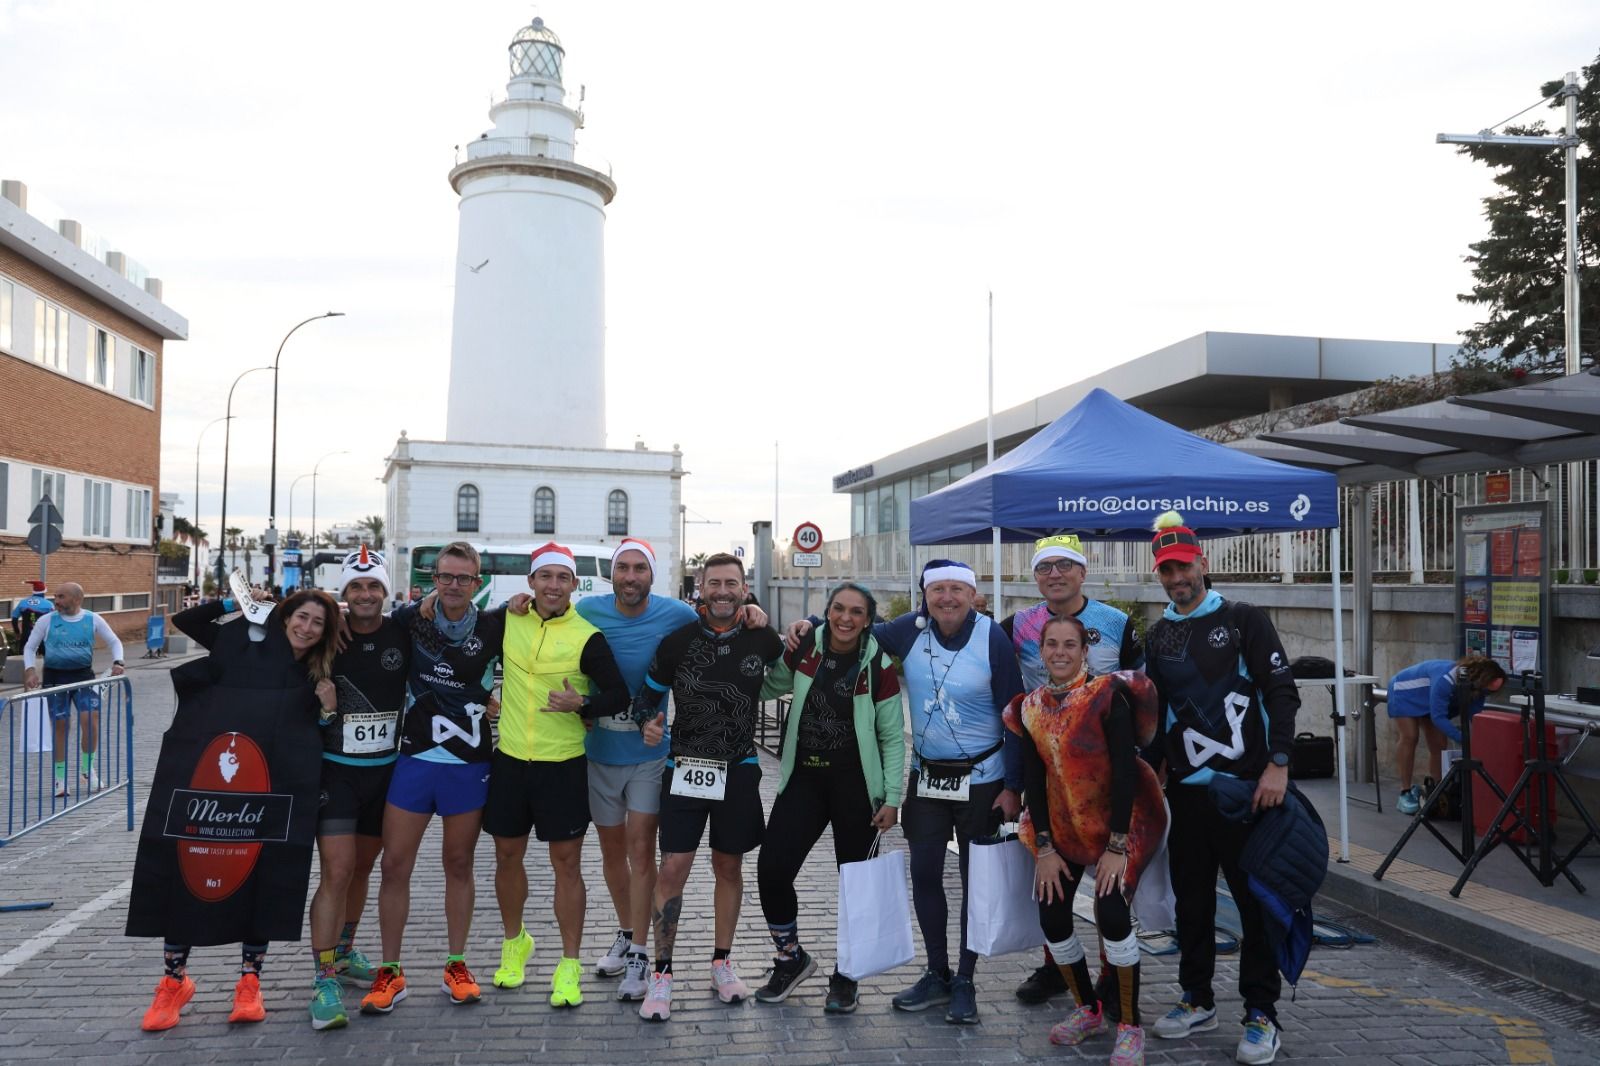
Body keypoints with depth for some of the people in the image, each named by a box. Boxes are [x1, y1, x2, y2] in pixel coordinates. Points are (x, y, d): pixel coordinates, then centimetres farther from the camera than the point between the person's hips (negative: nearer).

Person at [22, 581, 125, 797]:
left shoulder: (93, 620, 1)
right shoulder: (46, 621, 0)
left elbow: (114, 642, 9)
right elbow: (30, 647, 7)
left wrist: (117, 662, -8)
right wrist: (30, 670, -9)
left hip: (84, 675, 0)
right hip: (55, 677, 0)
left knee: (91, 720, -12)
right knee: (59, 725, 2)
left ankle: (87, 769, 8)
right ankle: (60, 777, 13)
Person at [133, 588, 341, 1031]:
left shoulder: (316, 679, 13)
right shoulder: (245, 641, 8)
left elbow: (316, 741, 14)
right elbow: (183, 620, 9)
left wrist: (328, 710, -4)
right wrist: (235, 601, 2)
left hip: (269, 792, 1)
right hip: (205, 780, -1)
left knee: (262, 879, 5)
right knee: (185, 867, 3)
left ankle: (249, 982, 22)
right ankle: (174, 979, 22)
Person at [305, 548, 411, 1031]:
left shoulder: (402, 633, -3)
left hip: (386, 770, 3)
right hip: (335, 770, -3)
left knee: (362, 867, 17)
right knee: (337, 872, -11)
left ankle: (343, 953, 36)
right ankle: (325, 981, -2)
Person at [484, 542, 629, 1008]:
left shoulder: (587, 637, -9)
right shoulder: (509, 621, 2)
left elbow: (619, 695, -9)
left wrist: (581, 704, -26)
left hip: (563, 764, -4)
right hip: (510, 759, 4)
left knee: (566, 862, 2)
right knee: (508, 855, 15)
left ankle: (569, 967, 14)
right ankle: (515, 942, 38)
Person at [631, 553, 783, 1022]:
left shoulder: (763, 640, -2)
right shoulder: (677, 642, -4)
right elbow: (648, 692, 6)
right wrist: (648, 722, -15)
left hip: (739, 769, 1)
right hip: (685, 767, -1)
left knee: (728, 866, 12)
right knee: (673, 868, -5)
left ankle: (722, 963, 28)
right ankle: (661, 974, 8)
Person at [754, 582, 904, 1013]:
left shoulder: (878, 667, -8)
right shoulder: (804, 652, 0)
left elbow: (893, 737, -3)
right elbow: (769, 687, 18)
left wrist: (892, 797, -7)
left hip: (856, 784, -3)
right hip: (804, 778, 3)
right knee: (772, 869, -4)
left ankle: (845, 977, 27)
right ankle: (791, 958, 21)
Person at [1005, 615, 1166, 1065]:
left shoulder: (1108, 695, -18)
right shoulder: (1031, 707, -3)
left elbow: (1125, 771, -20)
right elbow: (1033, 779, -1)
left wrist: (1117, 846, -21)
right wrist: (1044, 848, -6)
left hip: (1121, 819, -5)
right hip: (1064, 822, 5)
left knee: (1111, 911, -19)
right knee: (1051, 915, -2)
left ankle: (1129, 1026, 1)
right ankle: (1089, 1009, 23)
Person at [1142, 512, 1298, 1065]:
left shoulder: (1245, 620, -2)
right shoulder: (1157, 636, 11)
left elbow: (1282, 692, -7)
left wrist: (1278, 764, -15)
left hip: (1247, 785, -4)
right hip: (1186, 789, 5)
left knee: (1256, 898, 2)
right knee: (1192, 898, 12)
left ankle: (1261, 1014, 13)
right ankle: (1198, 999, 26)